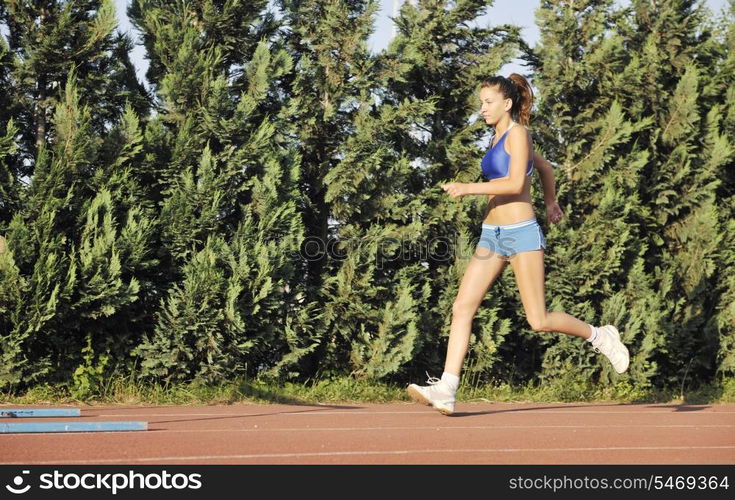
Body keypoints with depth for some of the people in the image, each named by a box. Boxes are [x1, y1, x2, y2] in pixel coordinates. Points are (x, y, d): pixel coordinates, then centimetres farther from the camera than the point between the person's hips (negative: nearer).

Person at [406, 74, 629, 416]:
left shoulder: (517, 133, -8)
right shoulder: (499, 138, 17)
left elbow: (515, 183, -21)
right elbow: (544, 167, 31)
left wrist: (469, 188, -23)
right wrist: (550, 202, 44)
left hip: (520, 232, -8)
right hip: (491, 234, 8)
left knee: (538, 321, -5)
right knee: (462, 307, -7)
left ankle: (600, 337, 20)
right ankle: (445, 390, -13)